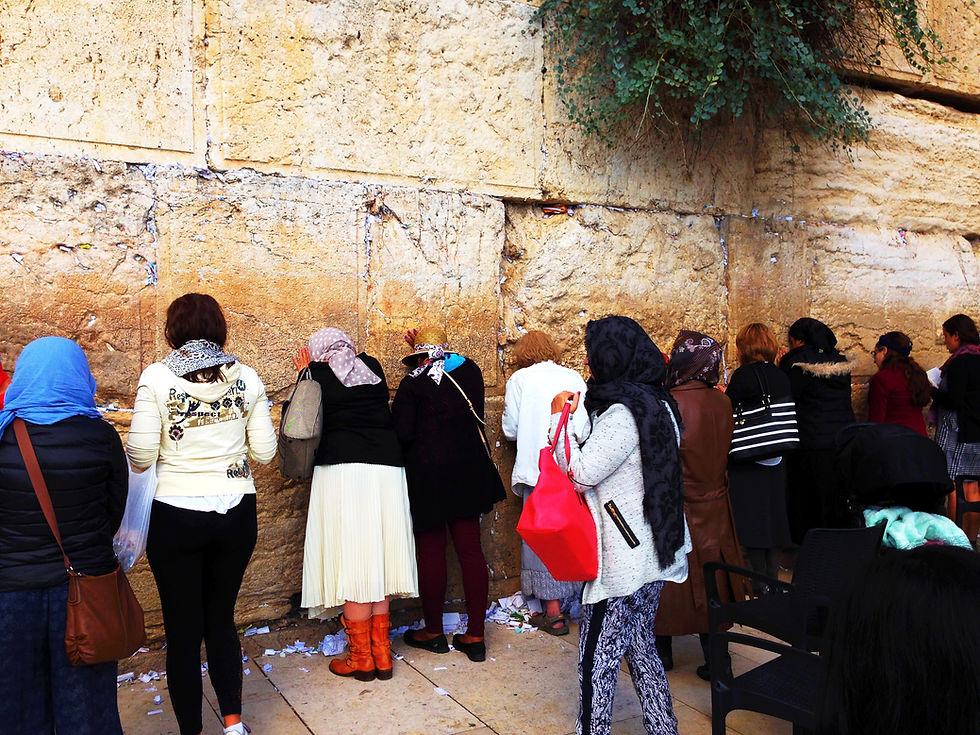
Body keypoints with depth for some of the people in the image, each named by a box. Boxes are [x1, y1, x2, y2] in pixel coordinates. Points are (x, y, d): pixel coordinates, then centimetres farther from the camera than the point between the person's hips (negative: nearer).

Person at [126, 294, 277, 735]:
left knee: (183, 630, 11)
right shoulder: (246, 377, -2)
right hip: (236, 513, 3)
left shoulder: (156, 377, -9)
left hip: (175, 516, -2)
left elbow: (140, 457, -10)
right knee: (222, 620, 19)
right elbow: (264, 452, 1)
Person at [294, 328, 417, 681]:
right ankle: (382, 655, 18)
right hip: (387, 469, 5)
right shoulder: (373, 367, 13)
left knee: (352, 563, 2)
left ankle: (361, 658, 11)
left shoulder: (318, 374, 1)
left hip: (342, 470, -4)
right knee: (377, 562, 11)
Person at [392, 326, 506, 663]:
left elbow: (402, 432, -17)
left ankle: (433, 632, 22)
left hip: (428, 475, -4)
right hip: (469, 473, 5)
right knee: (470, 549, 7)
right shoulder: (471, 372, 3)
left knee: (430, 552, 8)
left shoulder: (413, 384, -11)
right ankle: (475, 636, 13)